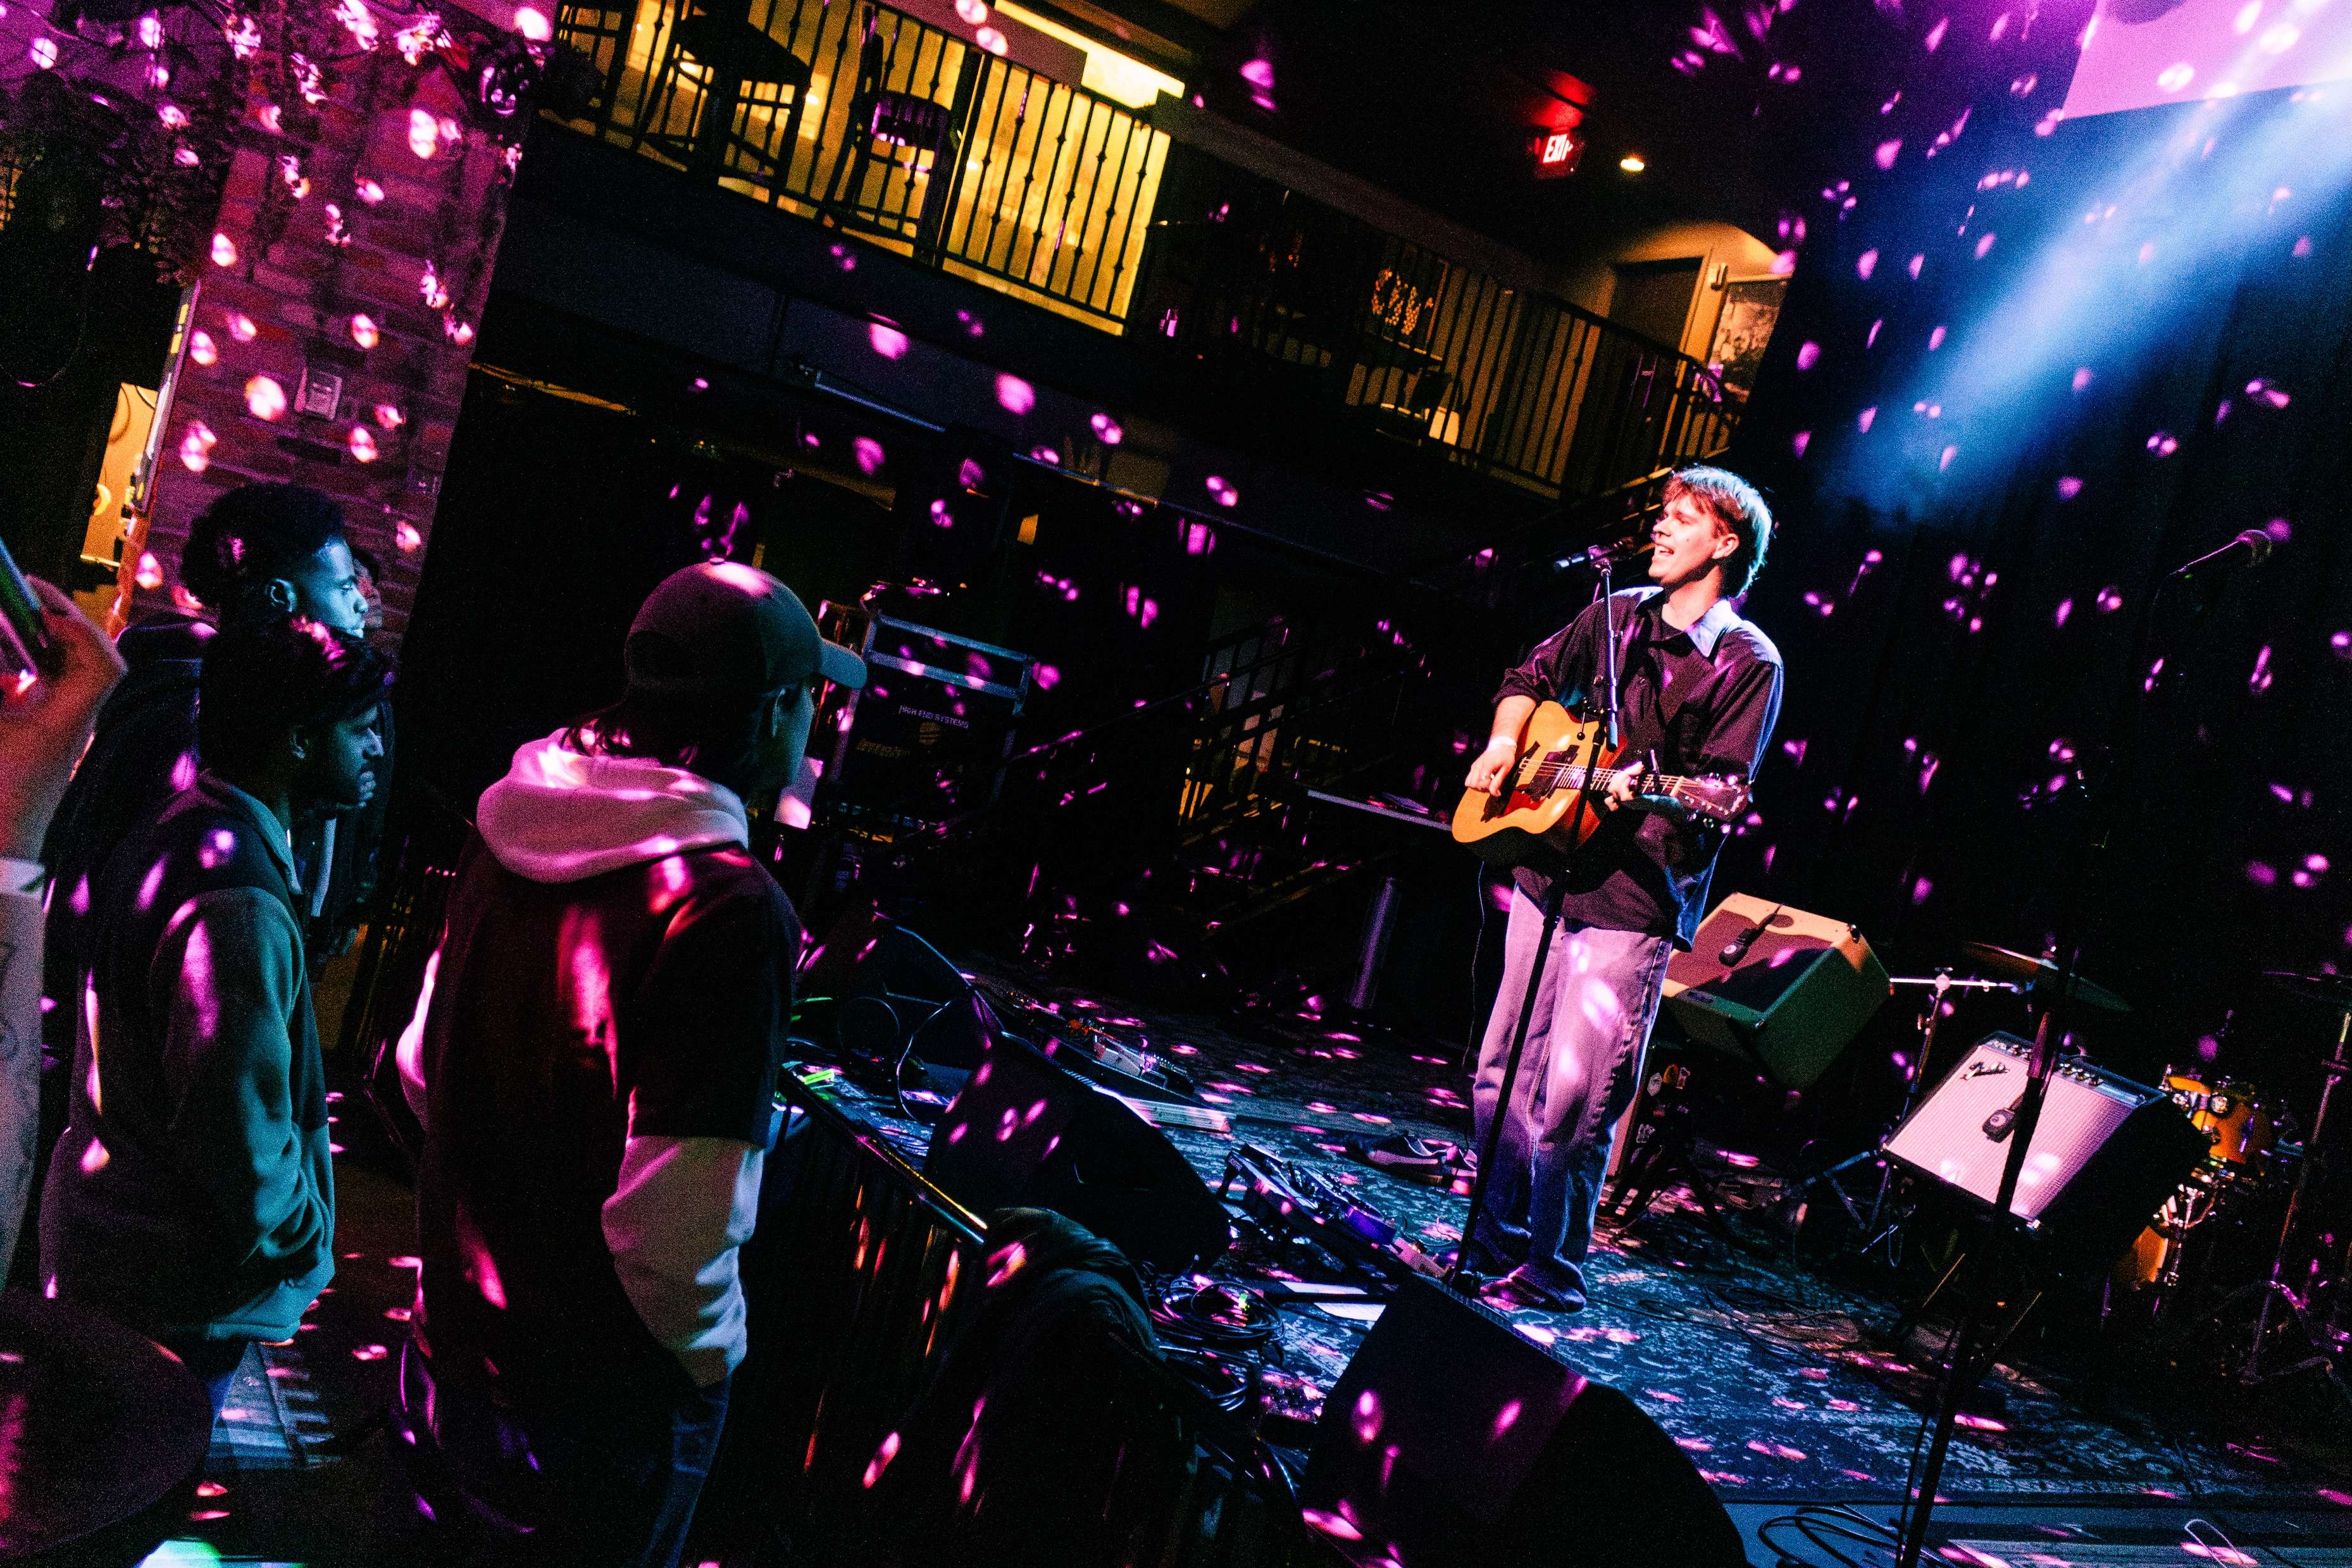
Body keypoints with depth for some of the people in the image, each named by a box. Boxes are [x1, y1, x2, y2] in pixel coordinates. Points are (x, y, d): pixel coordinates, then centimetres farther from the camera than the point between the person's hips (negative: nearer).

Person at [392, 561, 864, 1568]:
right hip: (598, 1407, -6)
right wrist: (707, 1358, -11)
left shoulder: (510, 839, -4)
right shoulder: (727, 911, -29)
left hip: (450, 1343, 6)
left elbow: (421, 1066, 8)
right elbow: (672, 1227, -30)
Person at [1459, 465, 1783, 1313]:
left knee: (1572, 1101, -6)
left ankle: (1552, 1272, 12)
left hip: (1635, 903, -6)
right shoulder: (1617, 615, 12)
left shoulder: (1748, 663, -6)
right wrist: (1507, 739, 7)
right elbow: (1533, 678, 25)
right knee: (1500, 1078, 10)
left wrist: (1649, 792, -30)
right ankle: (1495, 1243, 26)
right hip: (1548, 879, 6)